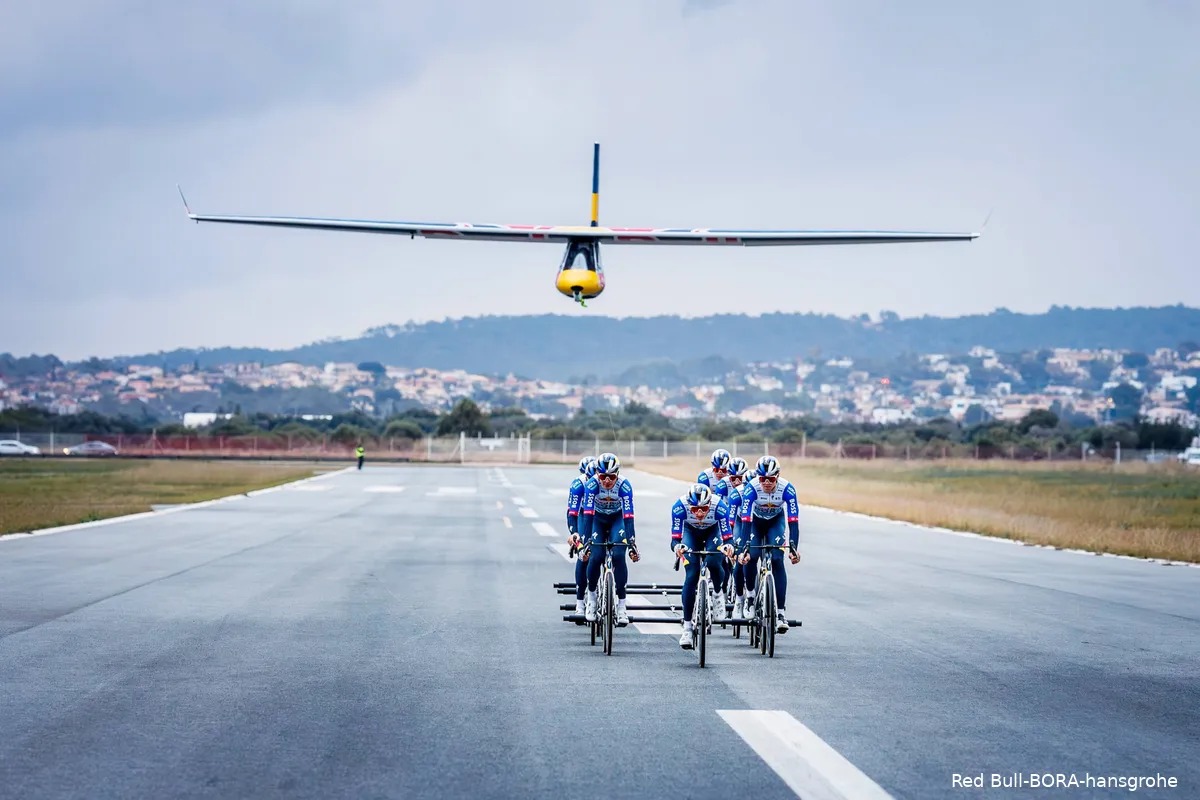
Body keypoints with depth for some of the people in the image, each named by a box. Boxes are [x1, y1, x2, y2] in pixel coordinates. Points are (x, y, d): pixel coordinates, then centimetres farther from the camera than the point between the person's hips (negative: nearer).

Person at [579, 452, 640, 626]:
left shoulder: (624, 486, -30)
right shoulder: (592, 484, -30)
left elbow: (628, 516, -34)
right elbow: (588, 514, -33)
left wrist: (632, 544, -40)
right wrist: (585, 542, -41)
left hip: (617, 519, 0)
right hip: (598, 519, 1)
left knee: (618, 556, -20)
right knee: (595, 557, -17)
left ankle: (621, 605, -12)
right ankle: (591, 597, 8)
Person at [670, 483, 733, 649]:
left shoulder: (719, 506, -37)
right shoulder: (680, 506, -36)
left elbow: (727, 535, -34)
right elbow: (675, 537, -35)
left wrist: (729, 546, -57)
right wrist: (677, 546, -58)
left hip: (713, 531, -1)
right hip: (691, 532, 1)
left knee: (713, 563, -29)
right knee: (691, 576, -13)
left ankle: (720, 595, 5)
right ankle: (687, 627, -7)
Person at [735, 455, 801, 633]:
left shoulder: (787, 489, -32)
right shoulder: (751, 488, -34)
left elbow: (793, 521, -34)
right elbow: (746, 521, -38)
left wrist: (793, 548, -45)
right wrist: (743, 549, -47)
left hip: (776, 521, 0)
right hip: (755, 520, 0)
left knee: (777, 560, -16)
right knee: (751, 557, -19)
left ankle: (781, 612, -16)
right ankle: (750, 596, 8)